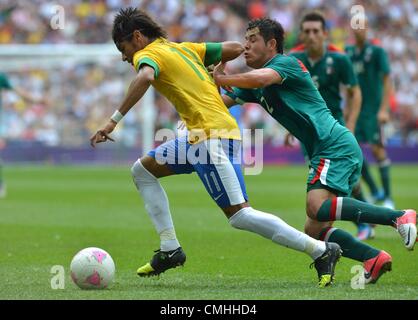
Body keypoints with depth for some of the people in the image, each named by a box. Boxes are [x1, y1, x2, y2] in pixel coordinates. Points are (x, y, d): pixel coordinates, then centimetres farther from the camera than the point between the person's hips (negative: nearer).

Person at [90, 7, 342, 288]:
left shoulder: (148, 54, -3)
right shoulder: (184, 48, 20)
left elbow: (145, 78, -27)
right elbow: (235, 48, 21)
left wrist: (114, 121, -25)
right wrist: (211, 74, 33)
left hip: (212, 136, -10)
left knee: (240, 215, -13)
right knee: (142, 170, 16)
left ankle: (321, 251, -10)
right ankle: (170, 249, 11)